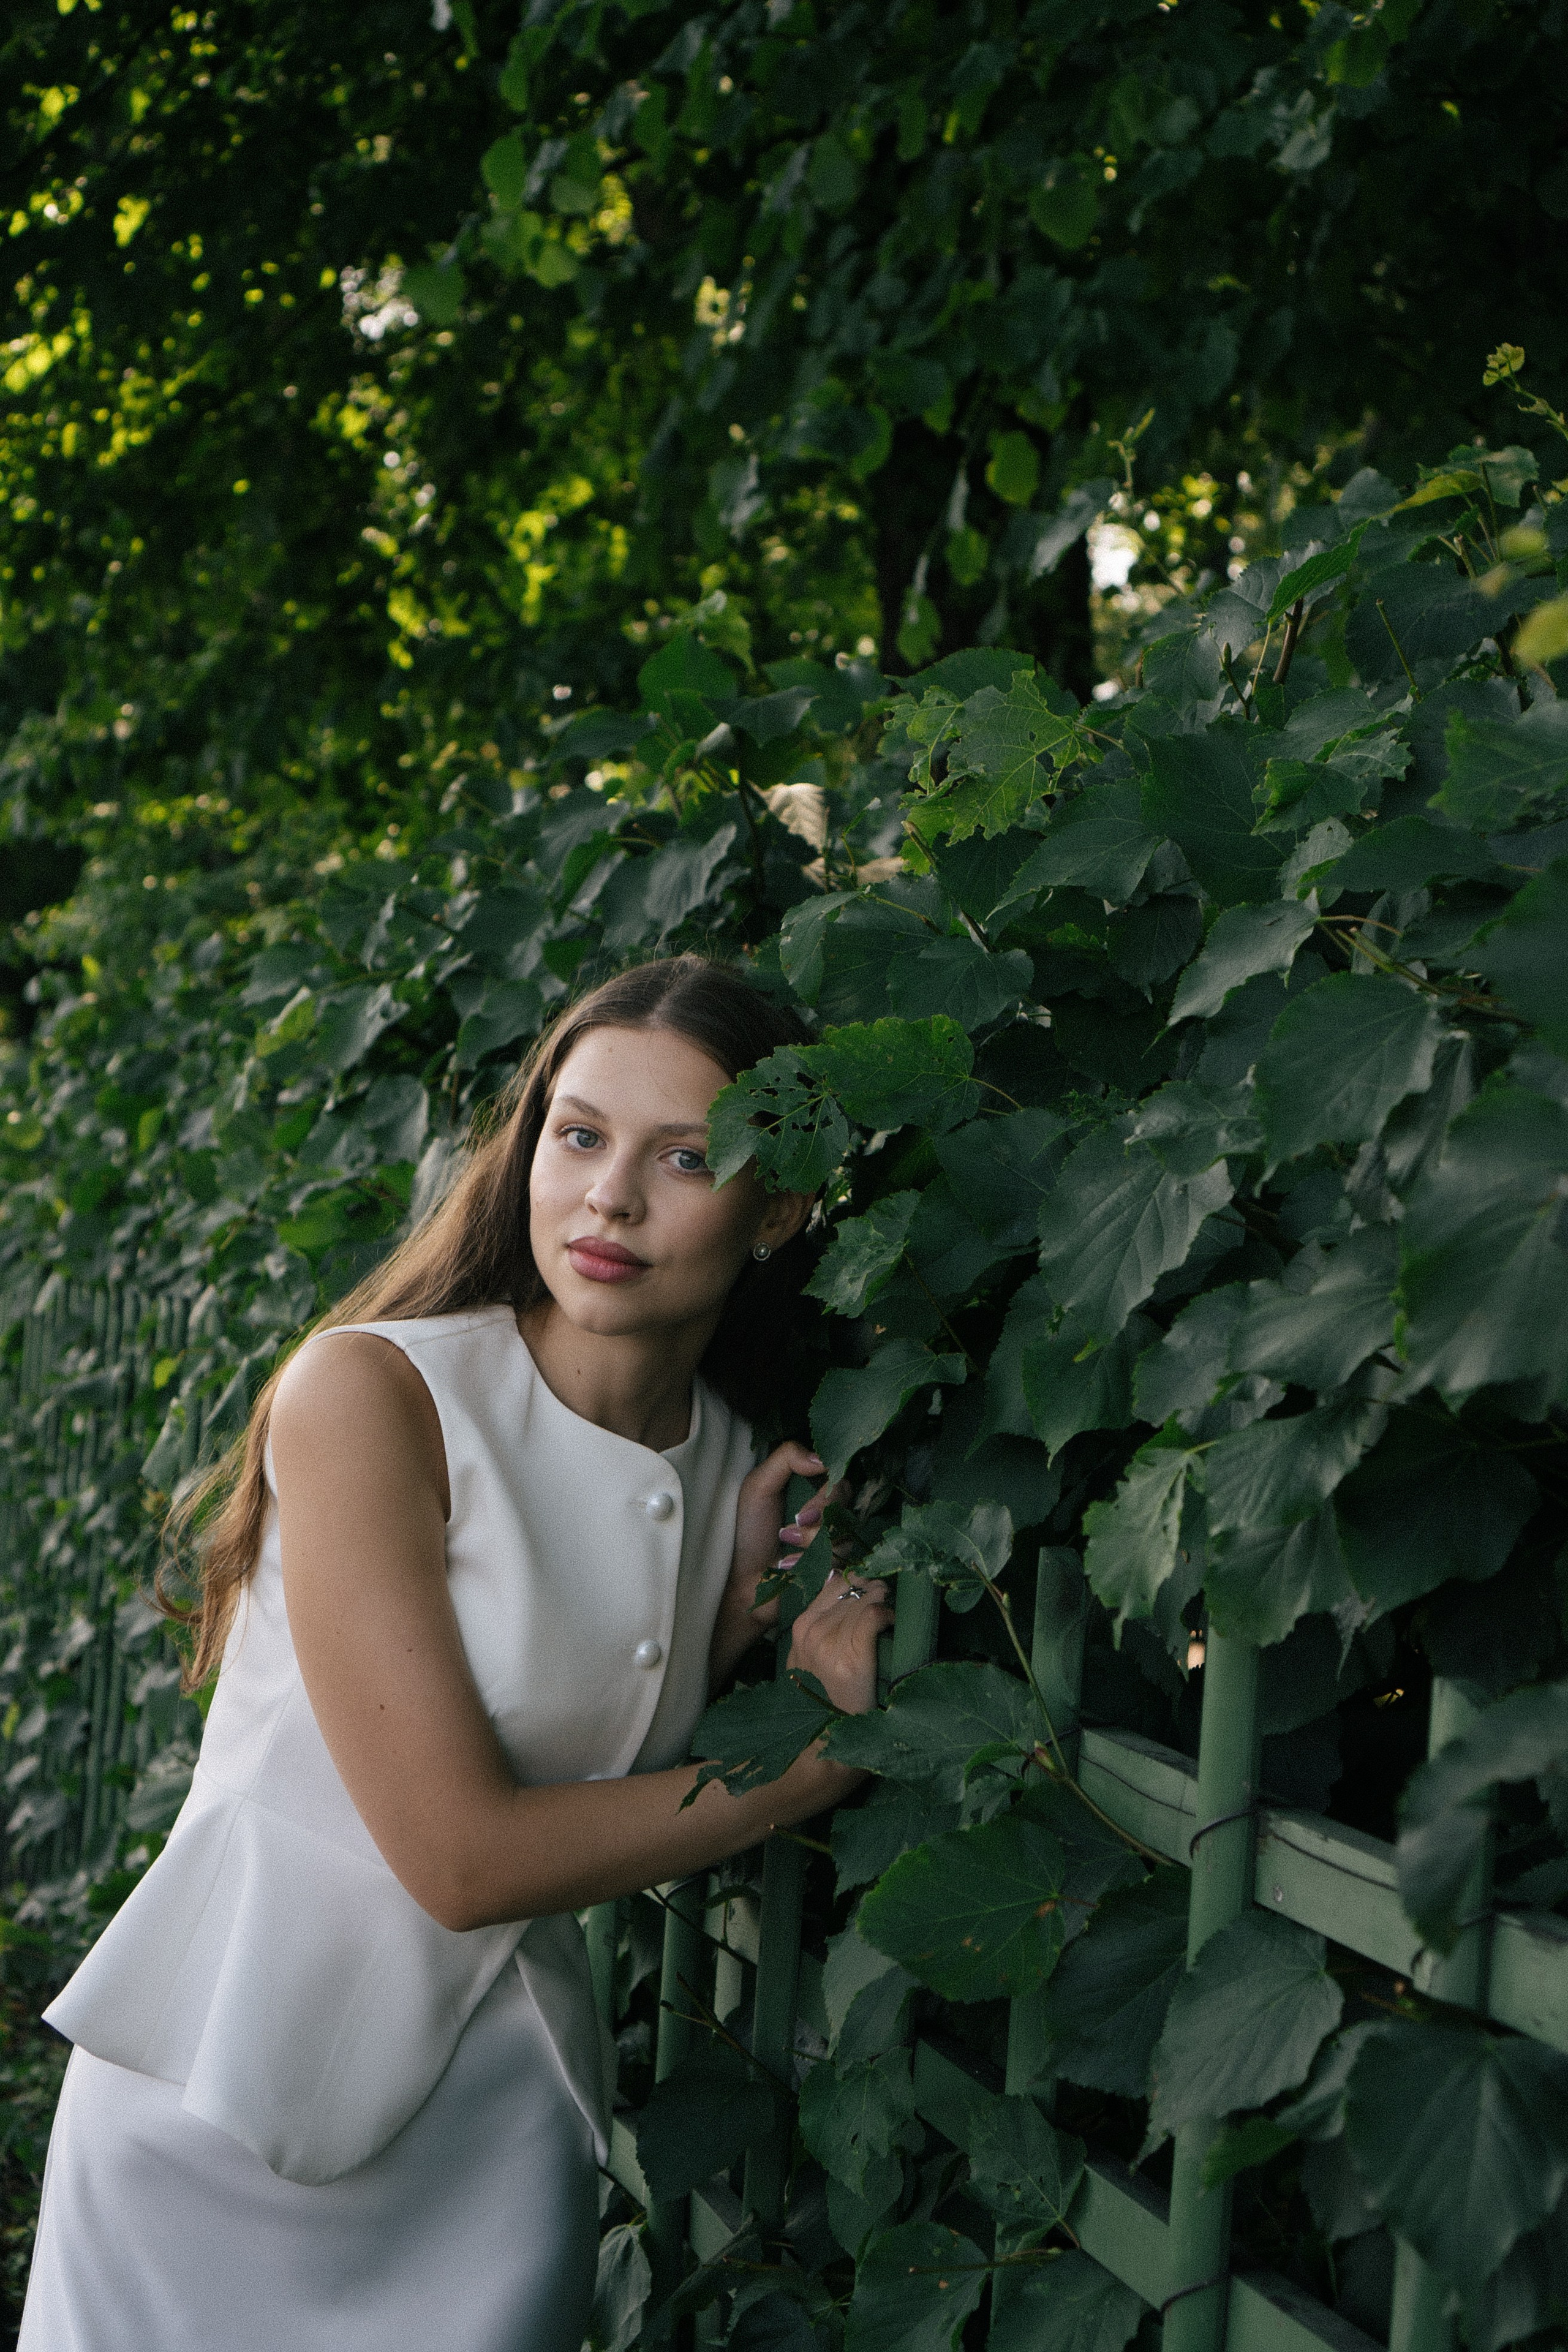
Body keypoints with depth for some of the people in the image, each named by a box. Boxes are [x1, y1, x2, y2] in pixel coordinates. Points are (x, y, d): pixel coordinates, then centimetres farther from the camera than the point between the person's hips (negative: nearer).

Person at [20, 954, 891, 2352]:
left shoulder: (739, 1465, 1)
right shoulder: (370, 1394, -17)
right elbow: (464, 1857, -21)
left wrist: (743, 1602, -9)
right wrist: (819, 1753, -13)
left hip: (503, 2119, 5)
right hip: (238, 2082, -4)